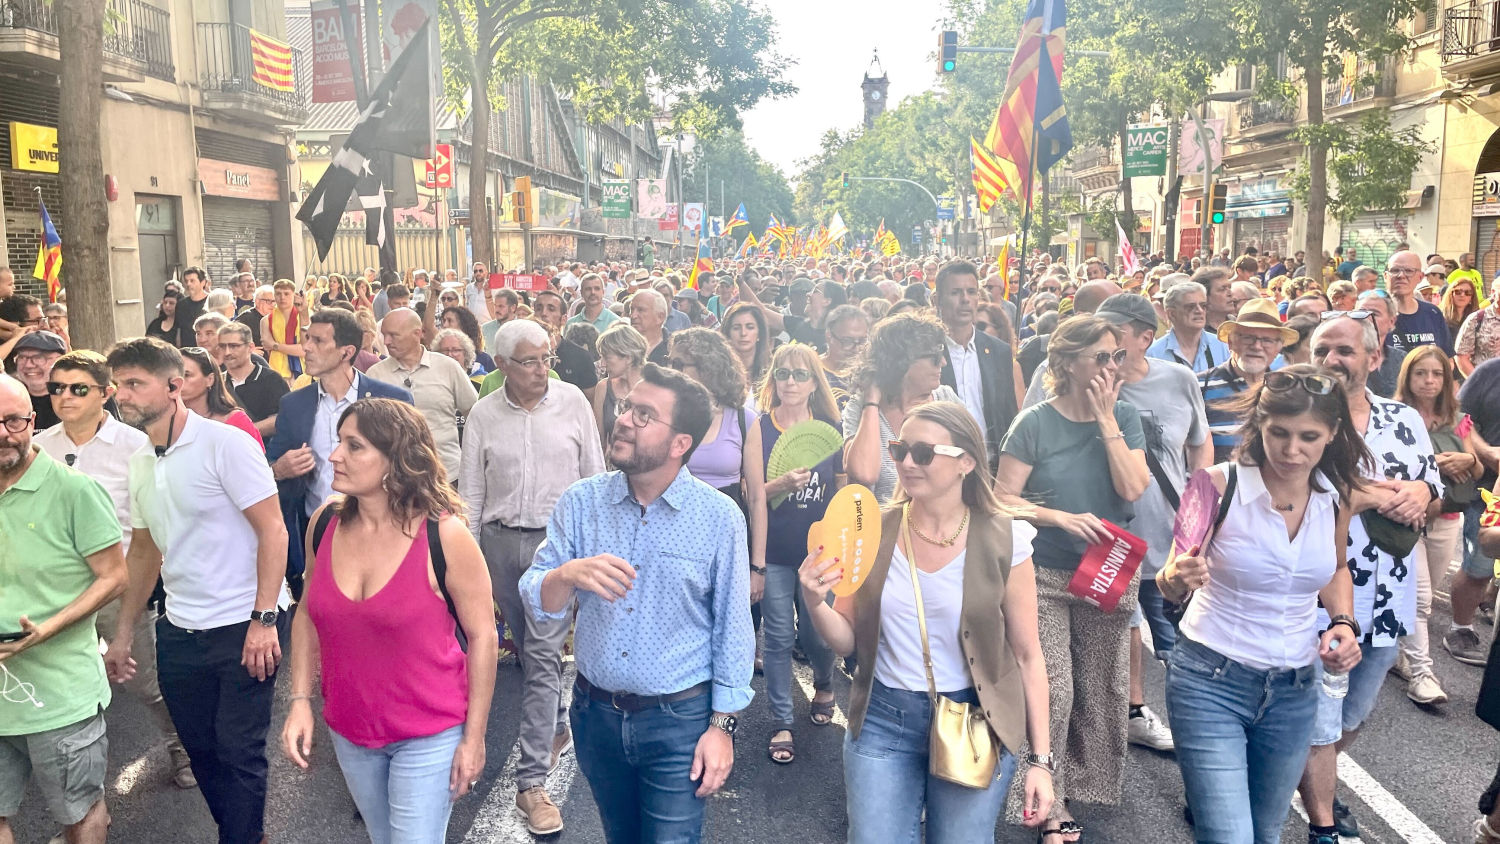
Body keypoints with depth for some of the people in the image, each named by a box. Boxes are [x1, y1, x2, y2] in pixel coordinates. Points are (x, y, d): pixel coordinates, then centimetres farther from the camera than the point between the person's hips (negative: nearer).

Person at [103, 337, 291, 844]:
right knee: (201, 750, 14)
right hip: (179, 632, 7)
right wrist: (123, 636, 18)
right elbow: (144, 550, 19)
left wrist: (264, 620, -20)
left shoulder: (224, 443, -13)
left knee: (238, 753, -2)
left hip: (243, 627, -7)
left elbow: (272, 530, -15)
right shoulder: (141, 462, 9)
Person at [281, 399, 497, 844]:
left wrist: (474, 736, -10)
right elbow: (308, 614, 8)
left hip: (428, 734, -5)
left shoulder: (444, 535, -20)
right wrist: (300, 700, -1)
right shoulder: (325, 522, -7)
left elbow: (482, 635, -13)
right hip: (348, 731, 5)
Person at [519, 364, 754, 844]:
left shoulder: (719, 517, -11)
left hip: (679, 720, -3)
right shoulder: (581, 502, -5)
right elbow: (537, 605, -8)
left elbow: (732, 630, -5)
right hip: (596, 713, 3)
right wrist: (568, 575, -30)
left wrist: (722, 726, -6)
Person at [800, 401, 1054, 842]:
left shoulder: (1002, 541, -10)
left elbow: (1027, 656, -4)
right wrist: (815, 604, -19)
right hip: (883, 722, 2)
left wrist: (1040, 760, -4)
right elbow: (847, 639, 2)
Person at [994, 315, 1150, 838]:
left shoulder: (1124, 417, -1)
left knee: (1100, 690, 12)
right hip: (1048, 574, -3)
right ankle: (1048, 802, 12)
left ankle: (1089, 785, 33)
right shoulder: (1035, 424, -10)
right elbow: (1004, 498, -10)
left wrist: (1106, 420, -16)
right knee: (1054, 692, -6)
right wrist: (1063, 518, -21)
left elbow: (1133, 488, -13)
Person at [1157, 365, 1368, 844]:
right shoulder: (1219, 486, -15)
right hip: (1211, 681, -4)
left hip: (1295, 689, 5)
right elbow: (1170, 586, -10)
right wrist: (1178, 578, -33)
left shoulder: (1336, 495, -3)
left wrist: (1343, 623, -2)